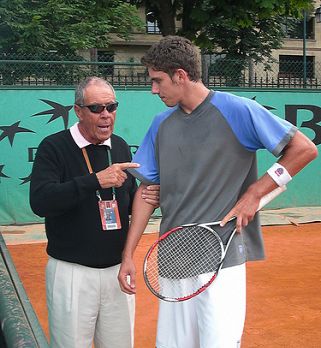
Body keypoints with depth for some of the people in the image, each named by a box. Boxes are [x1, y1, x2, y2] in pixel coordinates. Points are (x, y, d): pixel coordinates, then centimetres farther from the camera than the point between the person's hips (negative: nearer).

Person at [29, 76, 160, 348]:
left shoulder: (120, 147, 8)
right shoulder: (53, 147, -9)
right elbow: (40, 202, -23)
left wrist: (147, 200, -6)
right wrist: (96, 180, -30)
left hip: (118, 270, 5)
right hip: (72, 272, -5)